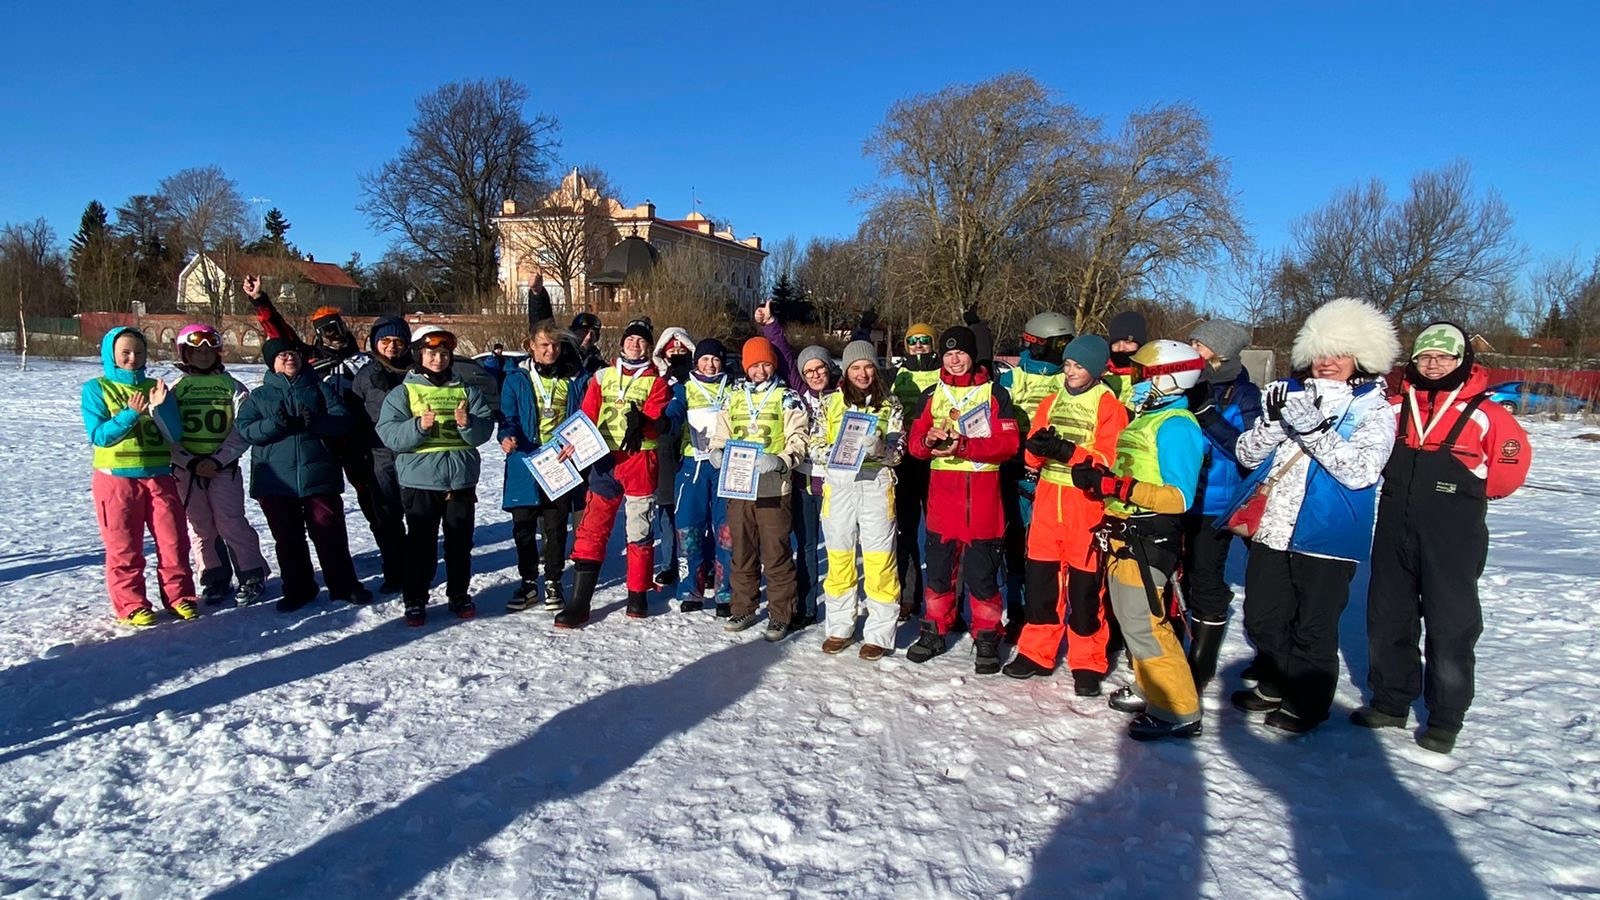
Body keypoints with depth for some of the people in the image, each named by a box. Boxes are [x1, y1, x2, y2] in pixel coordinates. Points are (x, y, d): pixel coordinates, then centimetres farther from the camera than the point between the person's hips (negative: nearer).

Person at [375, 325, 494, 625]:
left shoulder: (466, 390, 9)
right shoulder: (403, 392, 2)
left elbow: (485, 430, 0)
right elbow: (389, 434, -9)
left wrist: (467, 424, -20)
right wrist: (419, 426, -24)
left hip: (462, 479, 3)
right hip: (419, 481, -2)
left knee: (460, 542, 11)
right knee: (421, 543, 4)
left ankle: (459, 595, 25)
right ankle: (416, 600, 17)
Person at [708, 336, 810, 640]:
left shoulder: (787, 398, 1)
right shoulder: (733, 398, 14)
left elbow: (798, 439, -6)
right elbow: (720, 436, 19)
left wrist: (781, 461, -23)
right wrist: (717, 453, -3)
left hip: (773, 488, -4)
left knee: (776, 555, 0)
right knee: (742, 553, 13)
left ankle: (780, 616, 11)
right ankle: (743, 609, 27)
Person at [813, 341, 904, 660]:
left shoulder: (889, 404, 7)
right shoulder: (830, 402, 8)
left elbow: (898, 451, 2)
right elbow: (814, 446, 4)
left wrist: (878, 448, -19)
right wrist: (836, 453, -16)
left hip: (876, 485, -1)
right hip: (838, 485, 2)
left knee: (879, 561, -3)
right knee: (838, 558, 9)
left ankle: (879, 634, 7)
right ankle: (840, 628, 23)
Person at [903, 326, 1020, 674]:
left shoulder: (995, 393, 4)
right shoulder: (931, 395, 13)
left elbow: (1008, 443, -6)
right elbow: (915, 442, 7)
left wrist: (963, 446, -19)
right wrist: (928, 441, -16)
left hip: (982, 493, -3)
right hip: (942, 492, 3)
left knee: (982, 571, 1)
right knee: (938, 567, 9)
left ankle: (987, 638, 14)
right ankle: (934, 631, 23)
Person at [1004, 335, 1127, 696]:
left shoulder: (1109, 406, -3)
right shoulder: (1051, 402, 13)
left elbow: (1109, 459, -12)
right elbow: (1033, 456, 9)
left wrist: (1066, 450, -24)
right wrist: (1038, 448, -13)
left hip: (1087, 502, -5)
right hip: (1048, 498, 5)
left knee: (1085, 583, 1)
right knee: (1040, 575, 8)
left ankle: (1087, 664, 15)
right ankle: (1036, 652, 22)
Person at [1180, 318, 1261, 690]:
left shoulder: (1244, 394, -6)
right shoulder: (1190, 386, 8)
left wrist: (1208, 416, -25)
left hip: (1215, 506, -5)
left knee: (1206, 581, 2)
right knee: (1174, 578, 14)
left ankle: (1200, 668, 15)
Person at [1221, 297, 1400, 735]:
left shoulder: (1374, 411, -4)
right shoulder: (1290, 395, 8)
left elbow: (1361, 471, -19)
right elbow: (1247, 455, 3)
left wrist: (1313, 429, -27)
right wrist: (1273, 422, -15)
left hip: (1326, 536, -5)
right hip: (1272, 530, 5)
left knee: (1313, 628, 7)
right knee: (1262, 618, 17)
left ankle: (1306, 704, 27)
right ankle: (1275, 686, 38)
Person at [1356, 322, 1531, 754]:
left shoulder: (1484, 414, -8)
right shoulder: (1396, 409, 4)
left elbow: (1510, 465, -2)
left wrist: (1465, 494, 7)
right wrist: (1413, 491, 8)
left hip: (1453, 541, -5)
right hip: (1394, 533, 5)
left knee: (1450, 627, 3)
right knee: (1387, 620, 12)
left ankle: (1445, 718, 18)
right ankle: (1390, 702, 28)